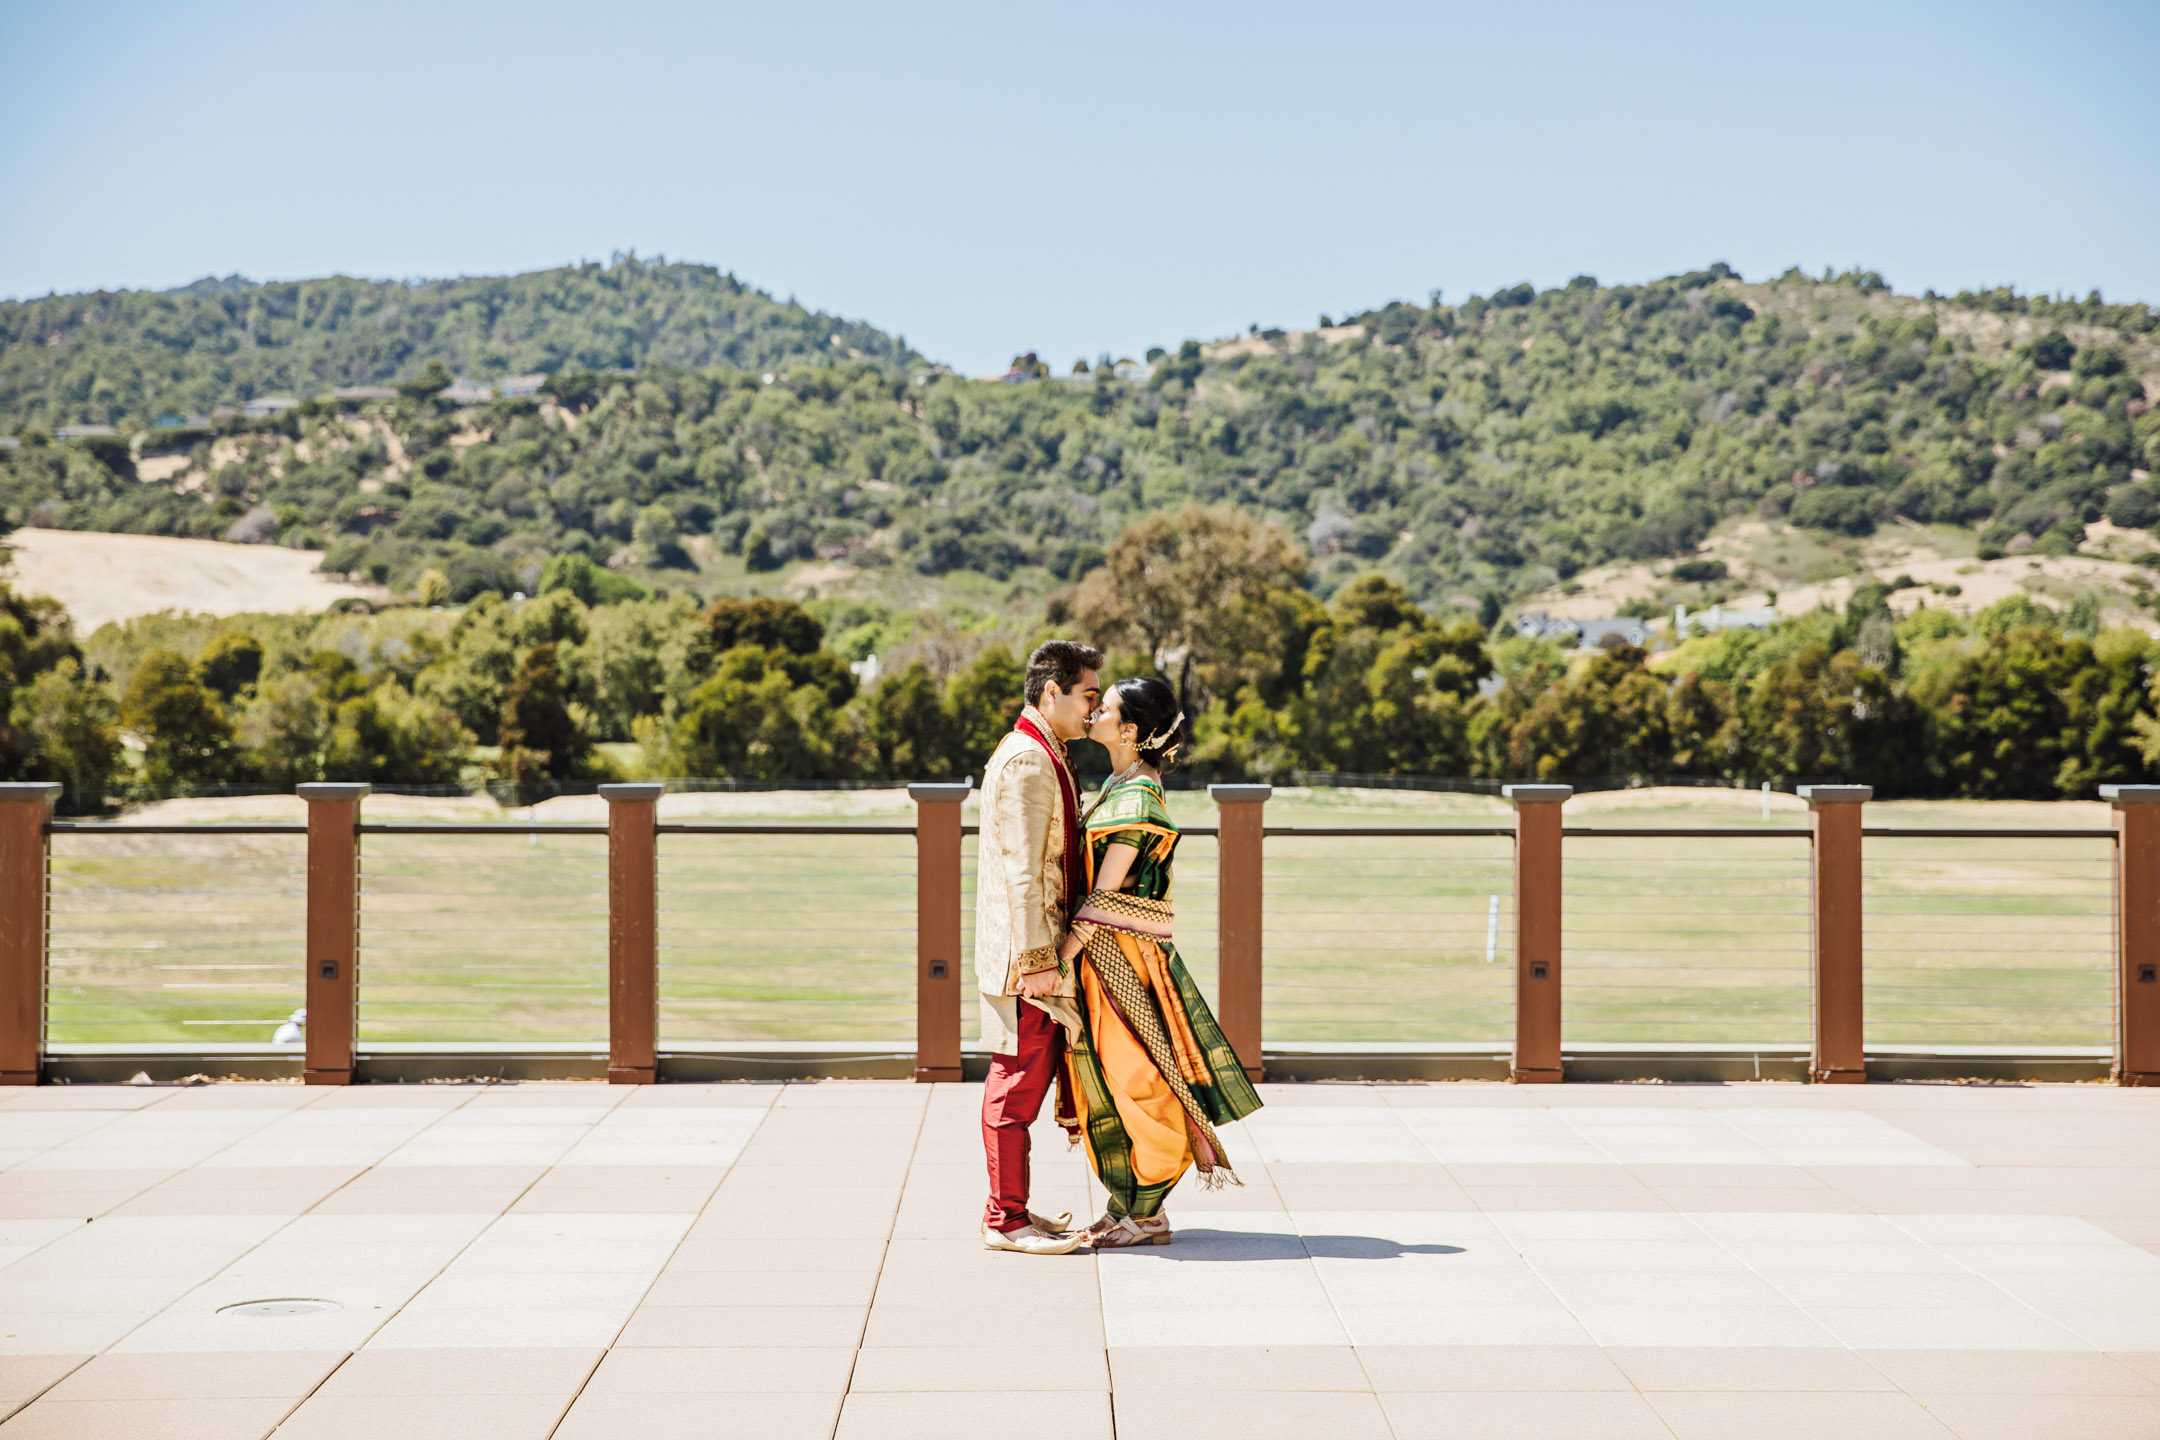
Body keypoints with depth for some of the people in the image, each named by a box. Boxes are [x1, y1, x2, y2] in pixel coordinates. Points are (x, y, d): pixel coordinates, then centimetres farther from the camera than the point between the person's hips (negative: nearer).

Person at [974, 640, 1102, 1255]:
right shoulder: (1027, 761, -16)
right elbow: (1023, 871, -20)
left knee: (1032, 1072, 14)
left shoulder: (1043, 757, 18)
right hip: (1027, 951, -10)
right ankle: (1006, 1220, 2)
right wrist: (1037, 960, -21)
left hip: (1040, 953, 10)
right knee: (1019, 1080, -4)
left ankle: (1012, 1210, 21)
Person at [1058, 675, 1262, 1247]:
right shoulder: (1120, 784, 13)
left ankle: (1148, 1216, 5)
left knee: (1130, 1081, -3)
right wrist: (1066, 954, 15)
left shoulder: (1135, 796, -16)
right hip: (1107, 949, 9)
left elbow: (1104, 896, -20)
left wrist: (1058, 960, -19)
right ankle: (1127, 1206, 19)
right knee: (1110, 1082, 12)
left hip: (1119, 951, -9)